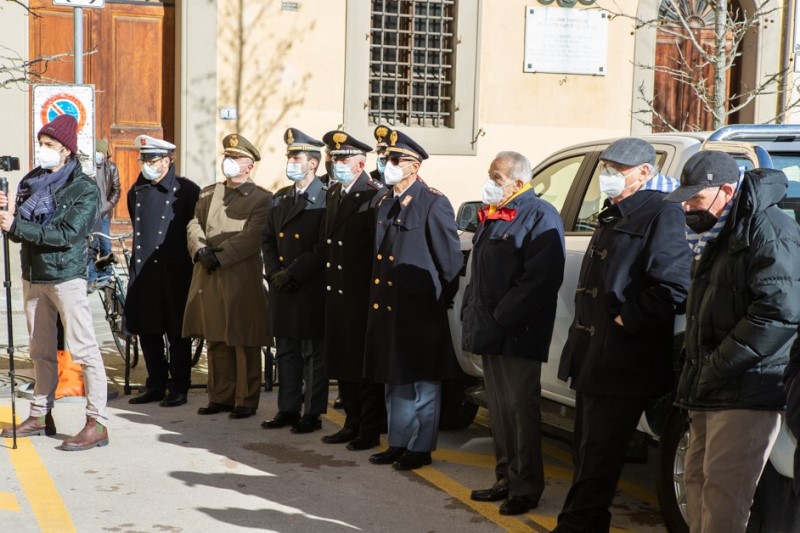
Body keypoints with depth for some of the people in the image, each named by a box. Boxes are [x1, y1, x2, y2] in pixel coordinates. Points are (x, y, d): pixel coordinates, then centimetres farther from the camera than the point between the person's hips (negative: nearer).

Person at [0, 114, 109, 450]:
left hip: (66, 275, -7)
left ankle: (97, 423, -8)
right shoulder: (31, 182, 11)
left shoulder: (84, 188, -8)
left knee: (83, 348, -8)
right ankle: (40, 416, 24)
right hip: (33, 275, 7)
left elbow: (68, 233, -20)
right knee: (41, 351, 14)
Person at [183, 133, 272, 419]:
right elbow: (194, 225, 9)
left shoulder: (262, 198, -1)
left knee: (244, 343, 0)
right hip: (208, 278, 6)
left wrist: (219, 255, -16)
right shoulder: (208, 193, 18)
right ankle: (220, 396, 19)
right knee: (215, 341, 10)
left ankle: (246, 400, 7)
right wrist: (201, 250, -10)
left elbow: (251, 238, -12)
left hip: (241, 278, -5)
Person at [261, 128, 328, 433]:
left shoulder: (324, 200, -8)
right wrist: (273, 272, 0)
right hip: (282, 288, 7)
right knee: (286, 351, 12)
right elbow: (268, 239, 15)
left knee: (314, 353, 3)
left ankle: (313, 413, 10)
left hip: (312, 289, -7)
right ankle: (288, 409, 22)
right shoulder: (280, 198, 14)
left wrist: (293, 273, -15)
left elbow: (323, 248, -15)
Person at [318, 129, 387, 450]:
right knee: (342, 363, 14)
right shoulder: (333, 193, 13)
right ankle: (352, 424, 25)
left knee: (365, 366, 1)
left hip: (361, 295, -8)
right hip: (336, 292, 8)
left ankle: (371, 430, 10)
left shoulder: (375, 196, -13)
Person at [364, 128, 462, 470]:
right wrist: (377, 300, 14)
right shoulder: (385, 204, 13)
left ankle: (421, 448, 11)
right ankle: (397, 444, 26)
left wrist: (446, 300, -7)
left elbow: (451, 257, -10)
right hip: (387, 307, 8)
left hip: (420, 311, -8)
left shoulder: (433, 203, -10)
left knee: (421, 384, 2)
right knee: (394, 382, 15)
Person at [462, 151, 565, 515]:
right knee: (499, 409, 14)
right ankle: (505, 480, 23)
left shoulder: (539, 217, -9)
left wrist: (500, 320, -20)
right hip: (490, 332, 8)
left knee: (520, 409, -3)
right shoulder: (491, 217, 18)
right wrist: (472, 315, 11)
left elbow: (540, 280, -20)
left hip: (517, 334, -8)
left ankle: (526, 488, 6)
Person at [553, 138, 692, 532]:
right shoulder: (613, 216, 19)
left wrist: (623, 322, -18)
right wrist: (582, 334, 16)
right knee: (587, 453, 17)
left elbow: (672, 288, -23)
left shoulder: (662, 215, -12)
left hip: (623, 364, -10)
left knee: (596, 459, -3)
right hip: (594, 358, 10)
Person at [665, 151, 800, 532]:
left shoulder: (769, 231, -13)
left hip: (748, 393, -10)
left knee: (722, 489, -10)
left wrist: (717, 365, -20)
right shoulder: (717, 235, 19)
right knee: (697, 480, 13)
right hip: (710, 391, 10)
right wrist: (696, 365, 15)